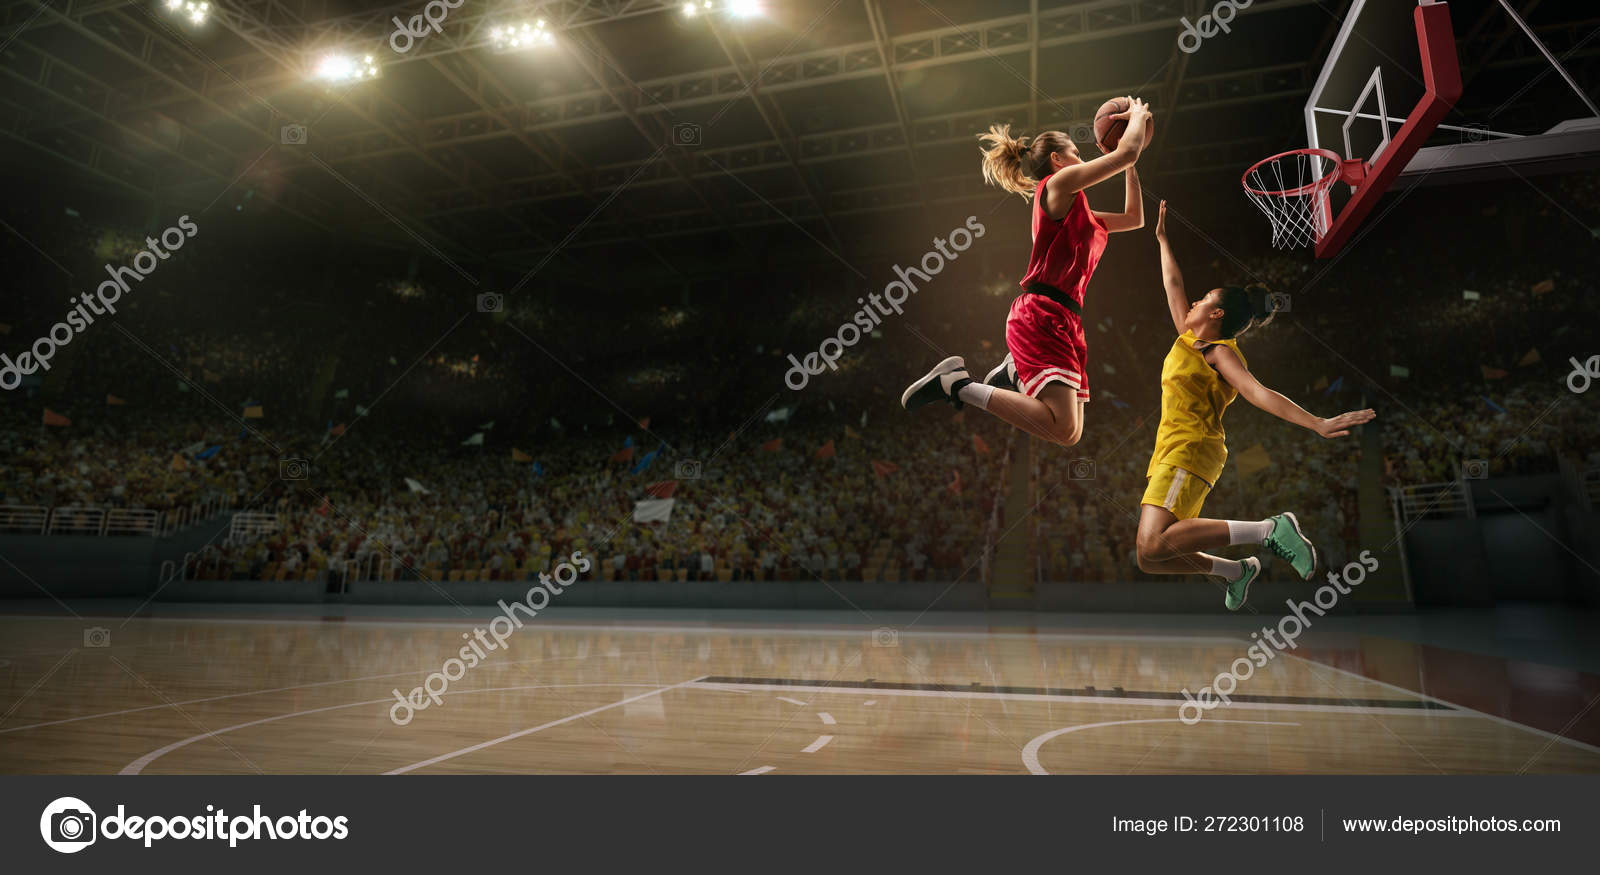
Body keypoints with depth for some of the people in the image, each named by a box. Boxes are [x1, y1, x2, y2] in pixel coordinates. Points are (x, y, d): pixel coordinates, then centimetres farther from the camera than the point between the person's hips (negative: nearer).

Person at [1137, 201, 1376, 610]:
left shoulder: (1219, 351, -1)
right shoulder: (1187, 338, 20)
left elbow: (1259, 393, -14)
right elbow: (1173, 285, 31)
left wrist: (1318, 424, -27)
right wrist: (1162, 239, 37)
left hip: (1190, 450, -8)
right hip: (1171, 452, 8)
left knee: (1152, 547, -29)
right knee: (1150, 559, 2)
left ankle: (1269, 529, -19)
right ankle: (1236, 571, 18)